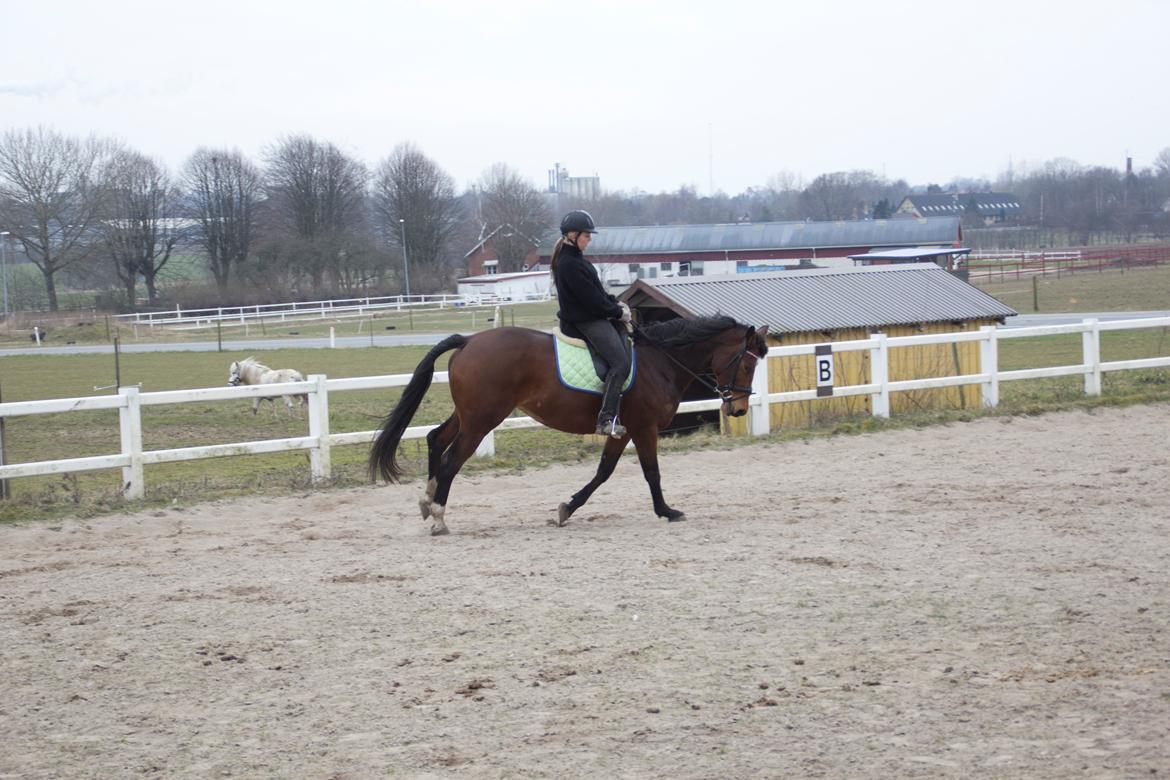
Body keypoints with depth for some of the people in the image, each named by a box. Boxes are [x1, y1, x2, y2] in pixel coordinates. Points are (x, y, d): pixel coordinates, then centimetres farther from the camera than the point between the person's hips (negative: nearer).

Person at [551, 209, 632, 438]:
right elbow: (591, 298, -20)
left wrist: (616, 304, 7)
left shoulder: (574, 258, 14)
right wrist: (617, 312, -9)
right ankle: (607, 420, -27)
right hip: (584, 322, -11)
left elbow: (596, 291, 19)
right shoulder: (569, 264, -19)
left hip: (592, 317, 11)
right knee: (620, 362, -20)